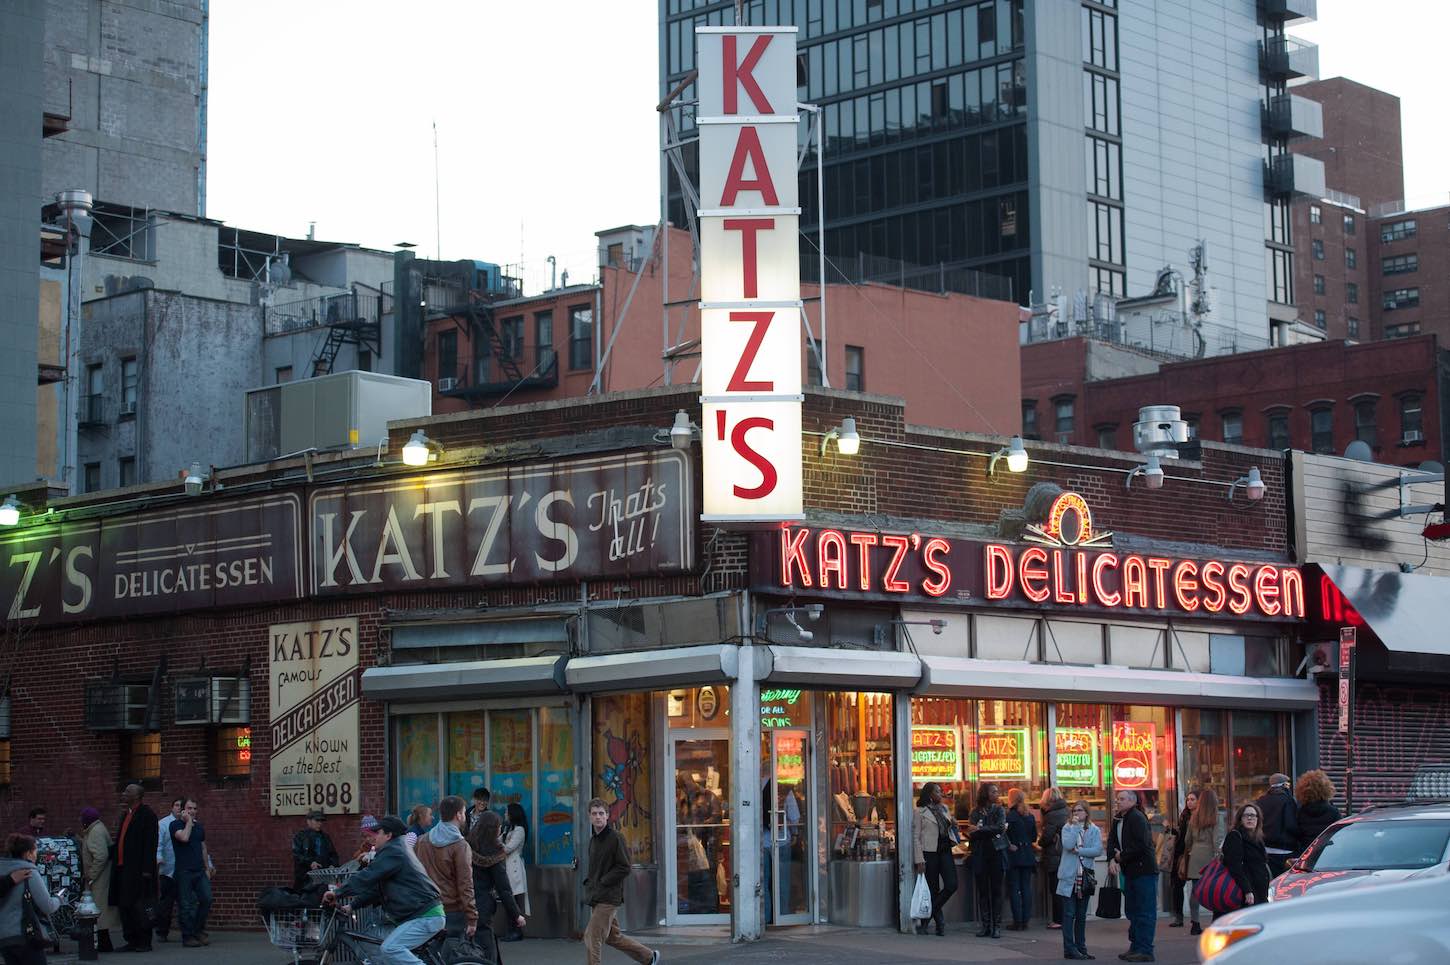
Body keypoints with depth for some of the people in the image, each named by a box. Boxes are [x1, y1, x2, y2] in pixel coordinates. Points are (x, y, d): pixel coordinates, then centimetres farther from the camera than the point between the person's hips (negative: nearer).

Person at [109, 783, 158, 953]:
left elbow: (150, 843, -15)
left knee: (137, 906, -7)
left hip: (137, 869, -9)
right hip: (123, 868, 9)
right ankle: (132, 941, 14)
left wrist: (146, 869, -20)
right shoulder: (125, 815, 18)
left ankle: (144, 942, 0)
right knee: (124, 906, 9)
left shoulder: (147, 814, -9)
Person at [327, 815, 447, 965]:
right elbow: (376, 888, 22)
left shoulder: (393, 852, -11)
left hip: (426, 917, -11)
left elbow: (367, 877, -18)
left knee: (390, 949, -25)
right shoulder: (396, 851, 22)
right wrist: (352, 905, 14)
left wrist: (338, 893, -10)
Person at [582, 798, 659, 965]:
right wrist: (588, 882, 8)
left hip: (608, 897, -8)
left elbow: (624, 868, -13)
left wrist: (602, 882, -14)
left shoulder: (616, 838, -11)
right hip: (595, 898, 8)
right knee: (613, 936, 16)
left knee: (592, 937, -11)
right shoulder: (593, 840, 13)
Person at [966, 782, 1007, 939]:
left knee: (996, 890, -2)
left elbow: (1000, 827, -12)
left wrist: (979, 830, -10)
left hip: (996, 853, -1)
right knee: (982, 890, 1)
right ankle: (985, 925, 6)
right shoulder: (975, 812, 7)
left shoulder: (999, 810, 6)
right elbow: (971, 834, -4)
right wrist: (992, 831, -11)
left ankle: (997, 926, 0)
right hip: (980, 855, 1)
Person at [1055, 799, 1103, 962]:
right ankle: (1069, 949, -2)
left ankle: (1081, 947, 17)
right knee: (1069, 914, -3)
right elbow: (1068, 844, -17)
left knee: (1081, 915, 10)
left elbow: (1098, 850, -8)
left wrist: (1078, 850, -12)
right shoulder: (1067, 828, 2)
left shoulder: (1094, 830, 6)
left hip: (1085, 877, 3)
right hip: (1069, 876, -3)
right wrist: (1075, 826, -12)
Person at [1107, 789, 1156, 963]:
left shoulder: (1137, 818, -14)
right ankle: (1135, 947, 22)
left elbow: (1141, 845, -23)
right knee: (1132, 911, 14)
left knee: (1145, 912, -6)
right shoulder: (1118, 820, 14)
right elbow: (1112, 842, 10)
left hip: (1144, 870, -10)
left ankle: (1145, 951, -6)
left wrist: (1121, 857, -13)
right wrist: (1112, 860, -9)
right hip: (1130, 871, 10)